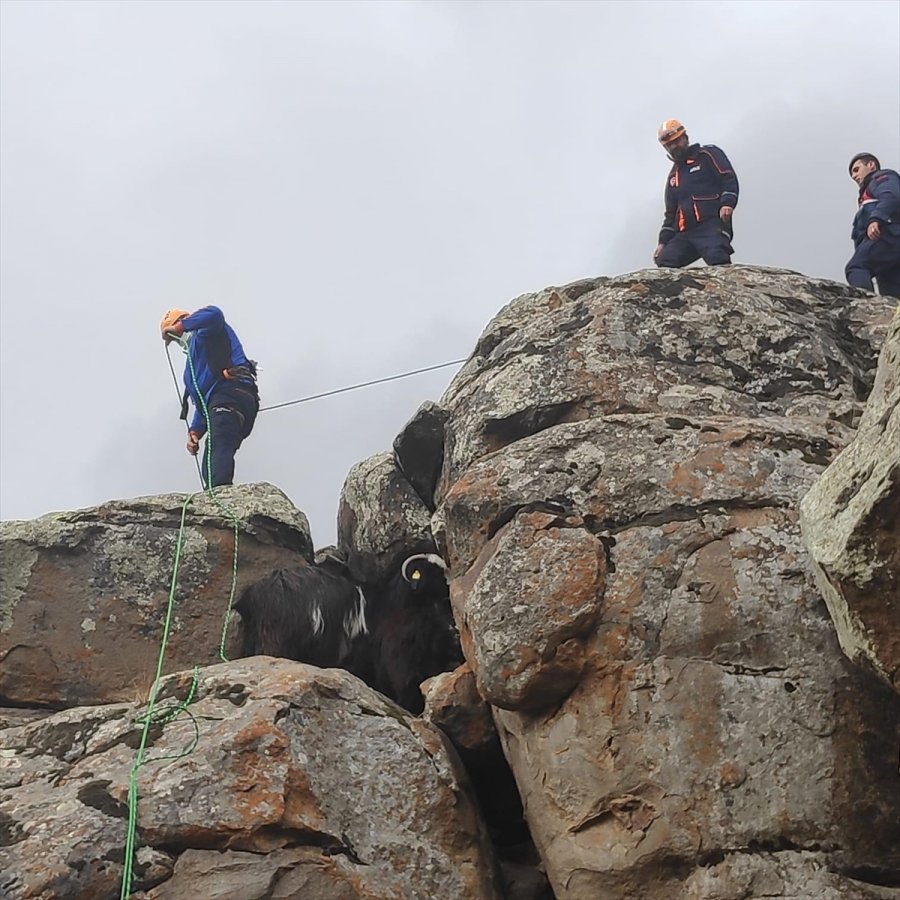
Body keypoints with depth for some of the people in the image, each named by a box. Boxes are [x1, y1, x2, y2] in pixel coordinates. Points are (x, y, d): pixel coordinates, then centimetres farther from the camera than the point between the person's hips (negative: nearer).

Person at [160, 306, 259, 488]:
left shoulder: (203, 331, 16)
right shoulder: (193, 363, 40)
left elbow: (213, 314, -12)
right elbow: (202, 403, 33)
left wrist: (179, 327, -1)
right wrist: (195, 431, 16)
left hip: (230, 394, -10)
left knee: (218, 447, -31)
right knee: (211, 468, -2)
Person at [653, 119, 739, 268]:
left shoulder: (707, 154, 11)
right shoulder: (673, 175, 30)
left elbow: (729, 179, -2)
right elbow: (671, 213, 31)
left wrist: (727, 203, -21)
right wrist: (663, 241, 20)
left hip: (712, 224, -7)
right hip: (684, 234, 7)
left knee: (718, 260, -31)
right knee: (664, 263, -12)